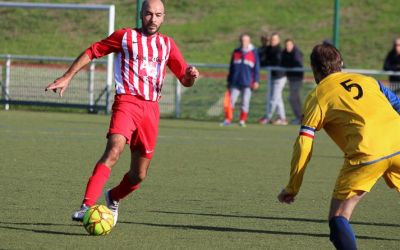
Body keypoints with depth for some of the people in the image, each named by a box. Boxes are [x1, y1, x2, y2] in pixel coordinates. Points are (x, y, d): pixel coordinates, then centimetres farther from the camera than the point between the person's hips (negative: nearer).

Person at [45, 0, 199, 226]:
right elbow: (92, 52, 13)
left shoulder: (167, 44, 17)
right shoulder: (125, 36, 7)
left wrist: (191, 75, -8)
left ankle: (113, 198, 38)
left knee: (139, 175, 7)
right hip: (127, 101, -4)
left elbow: (185, 80, 16)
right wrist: (67, 78, 6)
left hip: (152, 108, 4)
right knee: (114, 151, -29)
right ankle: (87, 206, -36)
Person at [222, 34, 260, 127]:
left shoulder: (253, 53, 2)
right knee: (231, 101, -3)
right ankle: (228, 119, 3)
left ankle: (242, 121, 9)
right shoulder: (236, 52, 10)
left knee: (245, 102, 0)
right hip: (235, 82, 2)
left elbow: (256, 68, 2)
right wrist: (229, 81, 14)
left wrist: (256, 81, -5)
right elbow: (231, 68, 15)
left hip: (247, 83, -2)